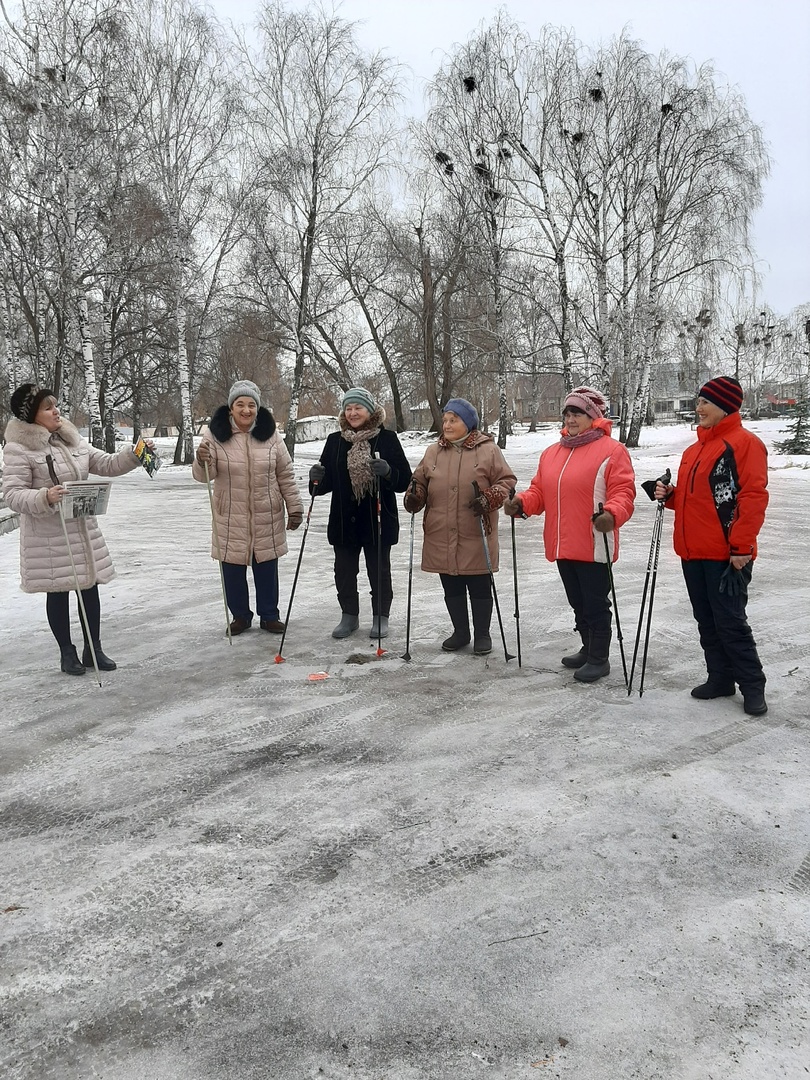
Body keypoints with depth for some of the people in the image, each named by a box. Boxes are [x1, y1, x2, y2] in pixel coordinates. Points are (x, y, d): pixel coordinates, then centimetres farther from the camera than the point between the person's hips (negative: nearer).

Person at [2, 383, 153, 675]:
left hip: (83, 530, 6)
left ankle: (93, 649, 24)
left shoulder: (73, 440, 8)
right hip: (48, 536, -6)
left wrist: (134, 454, -4)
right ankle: (67, 653, 22)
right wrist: (45, 497, -32)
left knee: (90, 587, 10)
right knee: (58, 592, 7)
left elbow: (107, 465, 12)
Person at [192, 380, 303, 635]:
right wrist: (202, 461, -32)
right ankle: (240, 615, 26)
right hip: (230, 518, 0)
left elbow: (286, 475, 3)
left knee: (266, 569, 10)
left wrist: (294, 508, 2)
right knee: (233, 570, 8)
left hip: (267, 517, 1)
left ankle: (269, 615, 25)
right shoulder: (215, 434, -6)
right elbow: (205, 475, -9)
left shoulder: (269, 434, -2)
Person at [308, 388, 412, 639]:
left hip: (378, 519, -3)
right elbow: (326, 483, 10)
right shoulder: (334, 441, 6)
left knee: (379, 571, 8)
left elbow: (405, 480, -5)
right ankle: (349, 616, 26)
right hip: (344, 521, 3)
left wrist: (388, 472, -25)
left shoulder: (387, 439, -3)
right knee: (344, 571, 10)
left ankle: (380, 617, 23)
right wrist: (317, 478, -12)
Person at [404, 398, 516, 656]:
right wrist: (414, 497, -6)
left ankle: (482, 634, 24)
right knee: (452, 588, 15)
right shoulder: (433, 452, 9)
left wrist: (489, 499, -19)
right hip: (441, 536, 4)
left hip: (476, 537, -4)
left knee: (480, 587, 8)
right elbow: (419, 481, 15)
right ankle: (460, 632, 31)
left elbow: (507, 481, -3)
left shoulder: (488, 450, -3)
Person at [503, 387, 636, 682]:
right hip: (562, 546, 7)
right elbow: (540, 492, 16)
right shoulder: (551, 453, 14)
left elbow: (623, 492, -14)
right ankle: (588, 649, 35)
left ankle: (599, 658, 15)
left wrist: (612, 514, -32)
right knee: (578, 602, 19)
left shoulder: (611, 450, -7)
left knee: (595, 604, 1)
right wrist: (521, 504, -3)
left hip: (594, 546, -7)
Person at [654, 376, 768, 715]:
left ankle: (752, 685, 11)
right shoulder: (694, 450, 16)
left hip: (726, 556, -8)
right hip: (693, 553, 8)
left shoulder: (744, 443, -9)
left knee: (730, 622, -3)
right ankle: (720, 678, 25)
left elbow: (753, 498, -16)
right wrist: (670, 495, 5)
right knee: (707, 622, 13)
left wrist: (741, 547, -19)